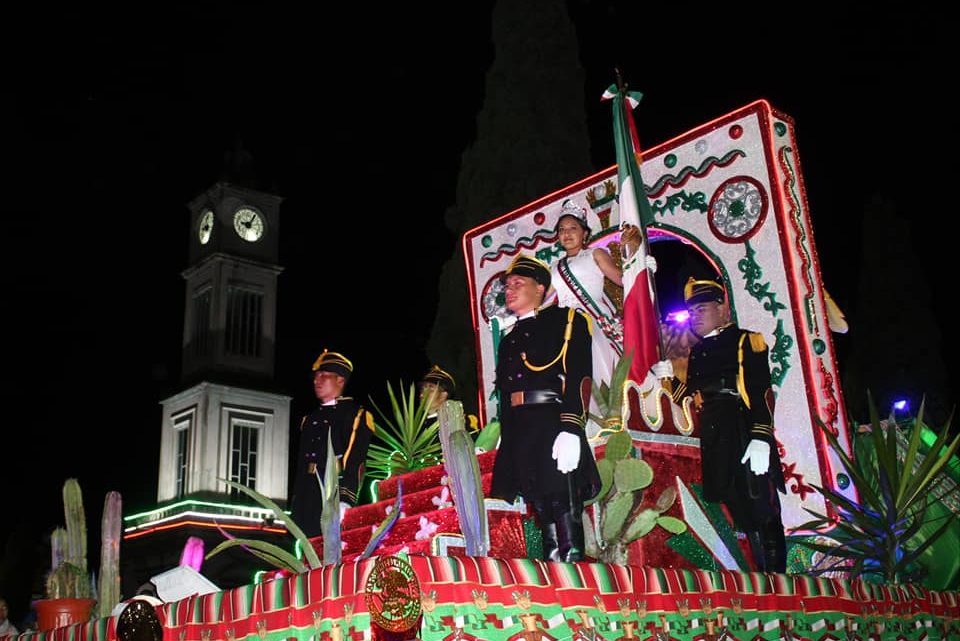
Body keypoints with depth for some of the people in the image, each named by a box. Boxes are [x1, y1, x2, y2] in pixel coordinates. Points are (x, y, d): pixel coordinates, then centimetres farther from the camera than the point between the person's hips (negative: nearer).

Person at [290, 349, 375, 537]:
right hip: (308, 501, 6)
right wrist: (295, 508, 14)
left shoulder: (356, 414, 1)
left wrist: (344, 500, -22)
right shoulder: (309, 419, 23)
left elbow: (354, 460, -11)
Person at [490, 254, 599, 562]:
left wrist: (570, 430, -21)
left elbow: (578, 377, -9)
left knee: (564, 512, -10)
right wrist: (505, 441, 15)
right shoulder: (509, 340, 25)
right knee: (544, 515, 7)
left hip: (555, 425, -6)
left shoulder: (566, 319, 4)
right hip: (519, 433, 7)